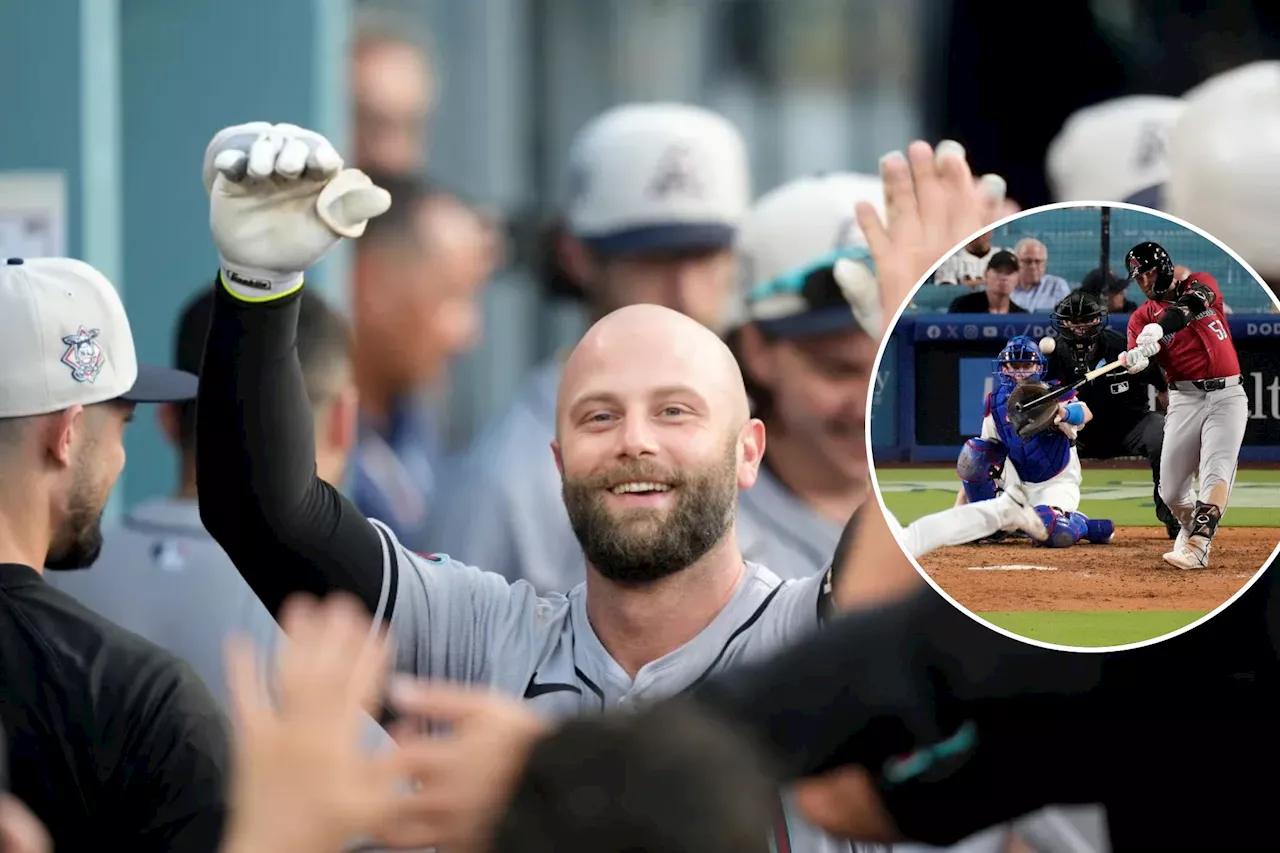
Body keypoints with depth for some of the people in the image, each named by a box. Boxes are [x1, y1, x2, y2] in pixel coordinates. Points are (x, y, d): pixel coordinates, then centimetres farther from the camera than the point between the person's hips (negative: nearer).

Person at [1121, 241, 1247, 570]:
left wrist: (1159, 329, -37)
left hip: (1228, 395, -2)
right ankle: (1191, 527, 31)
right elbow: (1137, 358, -9)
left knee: (1217, 470, -21)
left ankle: (1198, 544, -33)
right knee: (1171, 489, 1)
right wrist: (1134, 361, -36)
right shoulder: (1142, 318, 8)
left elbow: (1193, 303, -19)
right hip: (1185, 399, 2)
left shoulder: (1200, 284, 6)